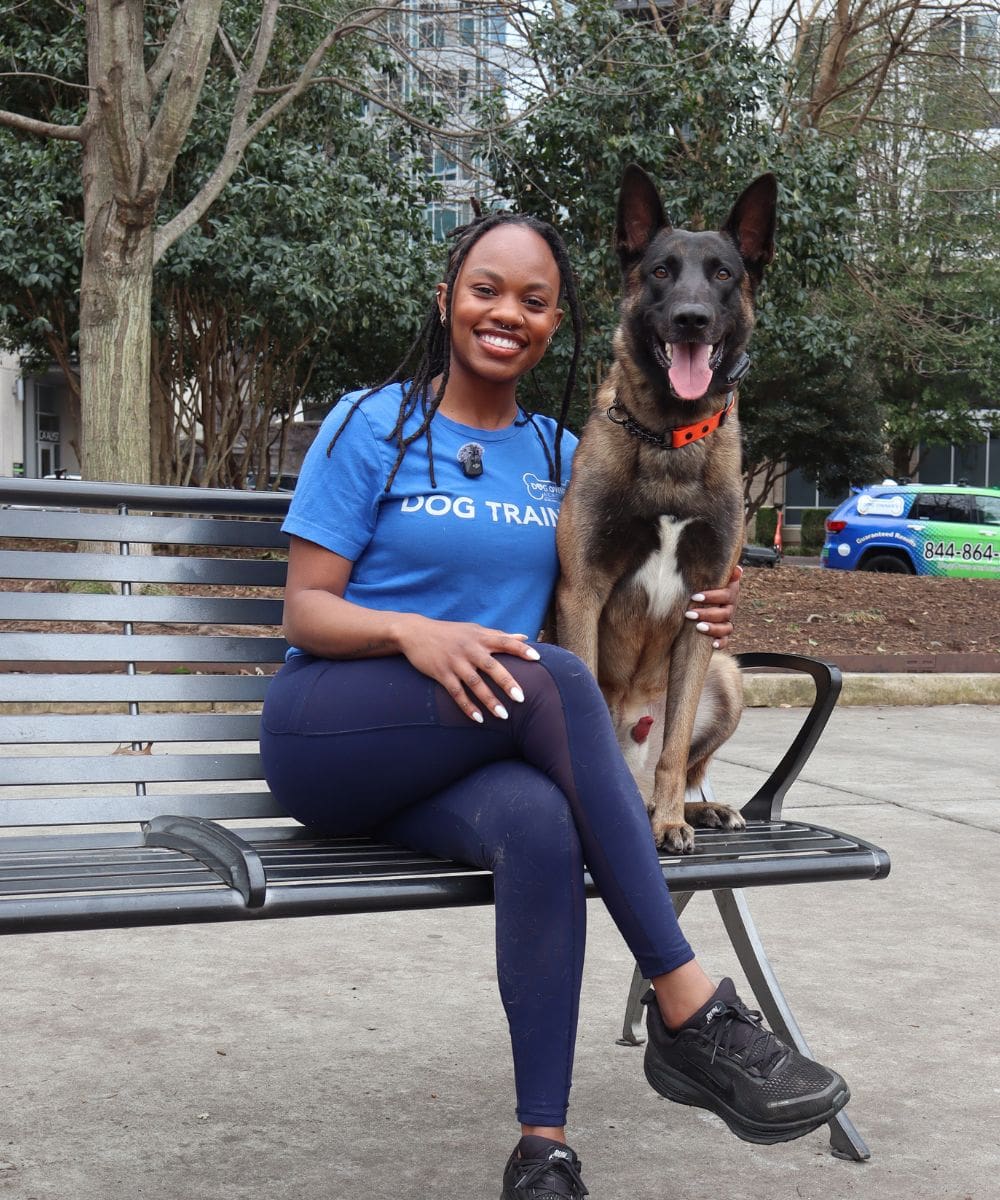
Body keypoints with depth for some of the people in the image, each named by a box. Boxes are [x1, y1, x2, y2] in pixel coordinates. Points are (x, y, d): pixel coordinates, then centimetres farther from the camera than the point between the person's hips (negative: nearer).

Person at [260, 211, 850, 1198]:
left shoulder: (558, 456, 16)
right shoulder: (372, 426, 2)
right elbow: (307, 611, -4)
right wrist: (413, 633, -25)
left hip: (453, 767, 4)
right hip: (328, 734, -3)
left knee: (540, 821, -35)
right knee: (552, 681, -34)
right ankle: (690, 1014, -32)